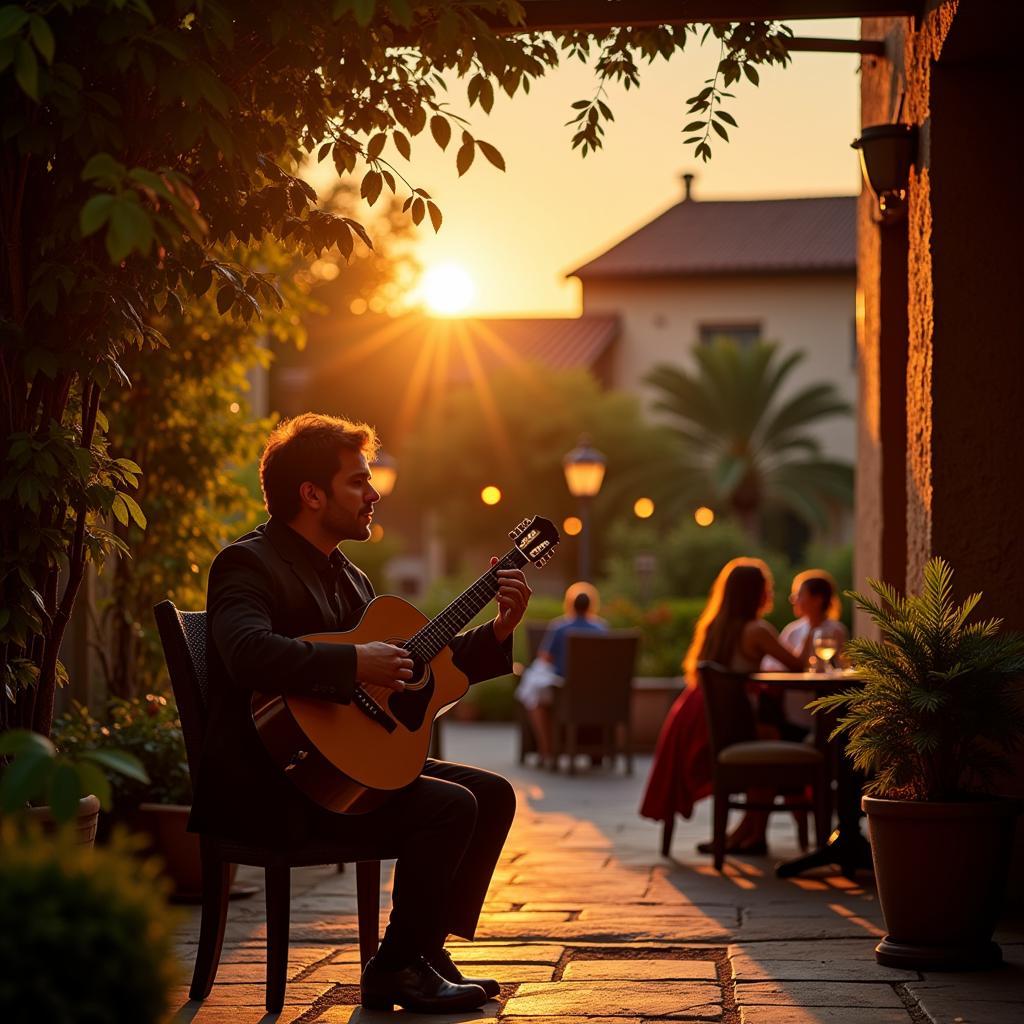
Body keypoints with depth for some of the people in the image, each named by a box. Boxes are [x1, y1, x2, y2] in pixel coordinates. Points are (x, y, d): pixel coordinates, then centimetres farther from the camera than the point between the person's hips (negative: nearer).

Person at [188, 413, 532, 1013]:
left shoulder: (345, 575, 17)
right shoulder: (251, 564, -13)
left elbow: (415, 669, 19)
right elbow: (249, 654, -34)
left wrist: (497, 633, 7)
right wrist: (356, 663, -31)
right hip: (267, 784, -10)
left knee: (493, 794, 4)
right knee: (448, 805, -22)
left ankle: (425, 949, 10)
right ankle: (395, 970, -6)